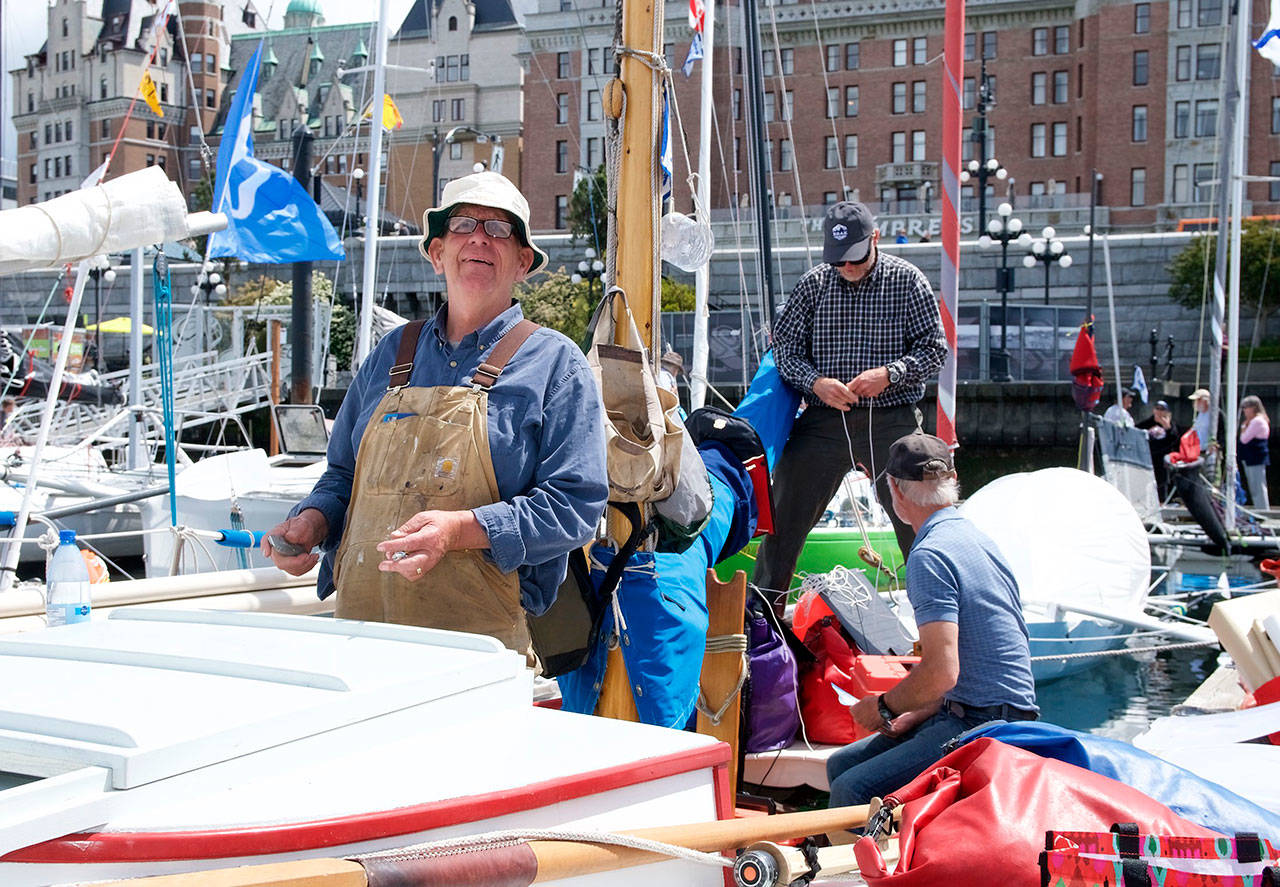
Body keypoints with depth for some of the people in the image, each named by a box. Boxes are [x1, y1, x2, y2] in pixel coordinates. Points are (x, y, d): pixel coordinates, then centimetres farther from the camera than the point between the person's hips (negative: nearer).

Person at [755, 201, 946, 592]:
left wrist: (889, 374, -17)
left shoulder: (907, 281, -1)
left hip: (891, 422, -2)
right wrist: (815, 382, -12)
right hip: (823, 421, 2)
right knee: (785, 514, 4)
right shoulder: (813, 284, 5)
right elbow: (785, 345, 6)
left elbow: (934, 347, -1)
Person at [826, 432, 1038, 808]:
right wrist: (921, 712, 14)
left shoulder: (929, 556, -16)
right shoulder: (978, 538, 16)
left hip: (984, 726, -10)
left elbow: (942, 672, -23)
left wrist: (884, 707, -5)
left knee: (852, 791, -21)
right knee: (842, 763, 12)